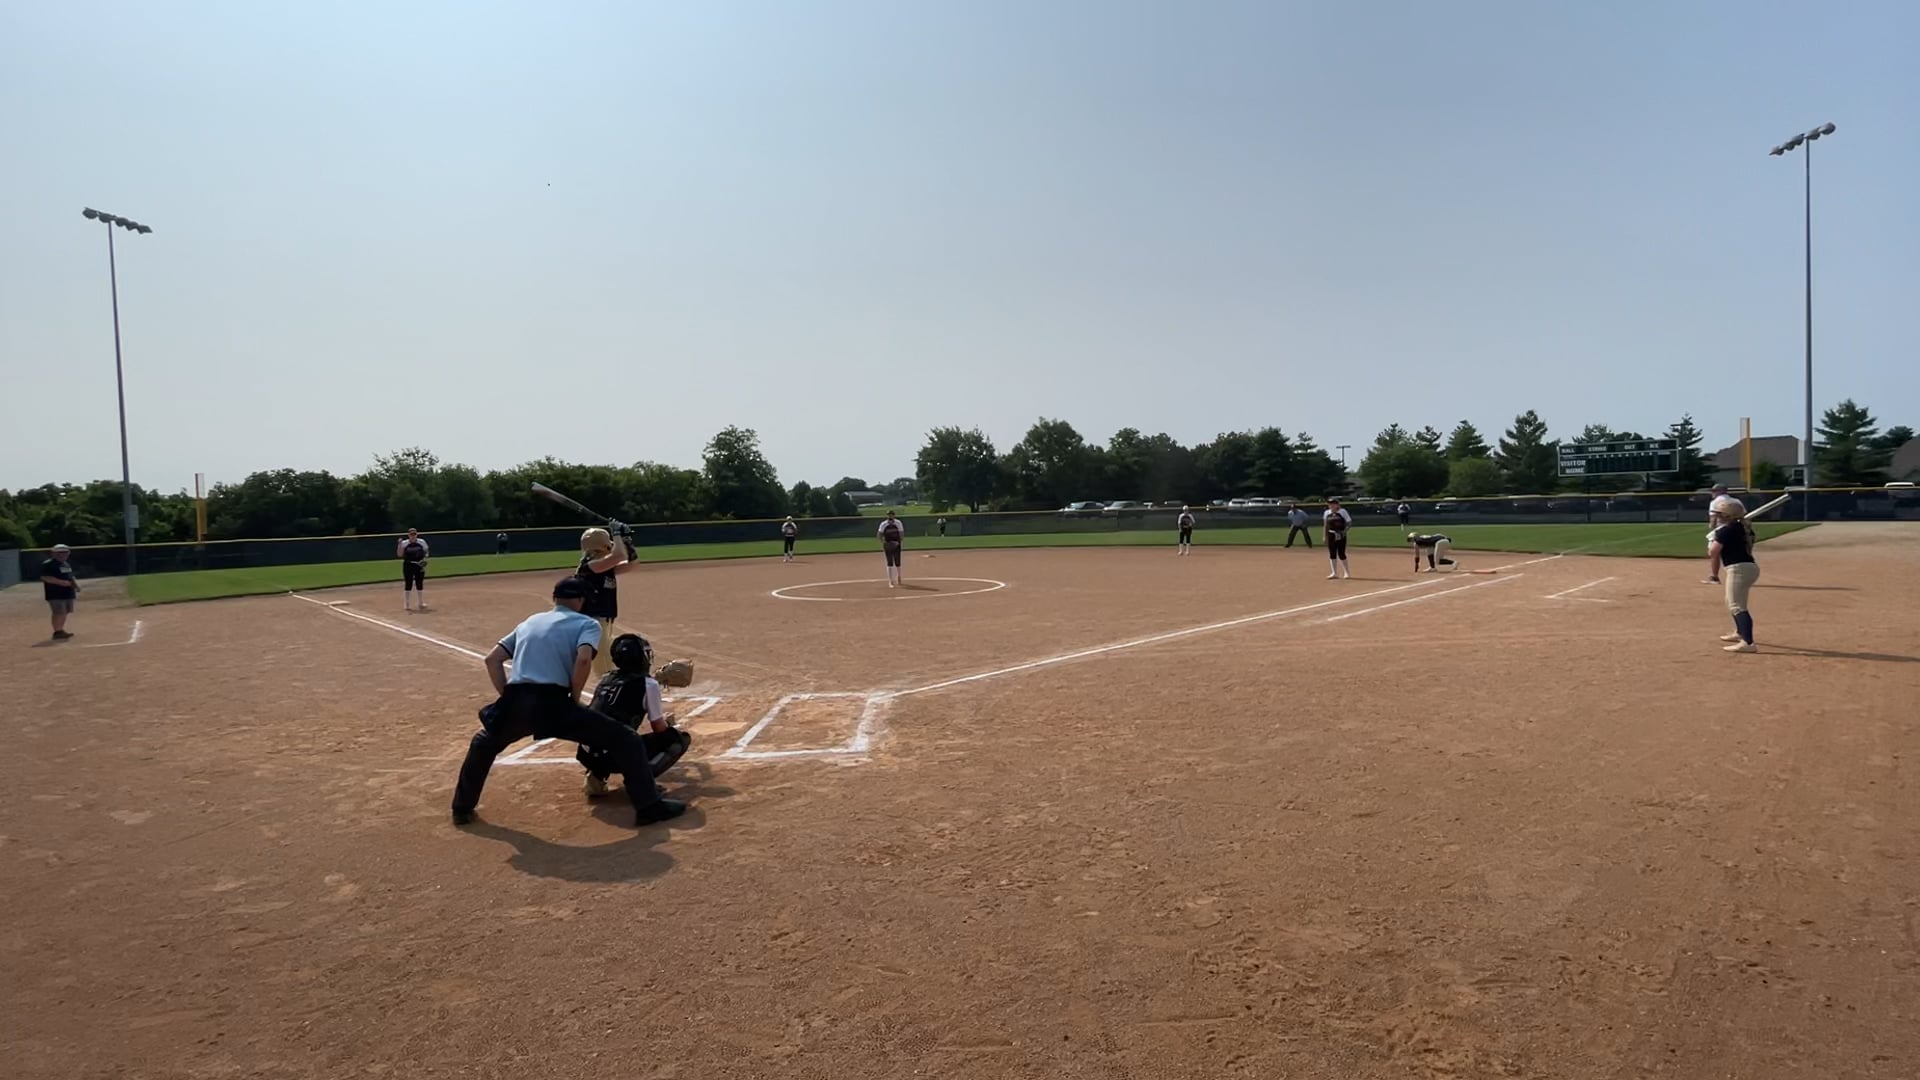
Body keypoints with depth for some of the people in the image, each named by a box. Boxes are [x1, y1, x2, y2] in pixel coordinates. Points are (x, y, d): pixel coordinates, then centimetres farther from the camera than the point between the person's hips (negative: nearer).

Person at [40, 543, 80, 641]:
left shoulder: (67, 564, 18)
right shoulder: (48, 564, -11)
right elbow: (45, 577, -20)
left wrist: (75, 584, 9)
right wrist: (61, 582, -28)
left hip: (68, 592, 9)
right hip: (56, 594, -9)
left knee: (65, 612, 13)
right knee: (59, 613, -12)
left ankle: (61, 630, 21)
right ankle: (57, 632, -8)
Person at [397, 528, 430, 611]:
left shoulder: (422, 542, 1)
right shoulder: (404, 543, -3)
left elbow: (426, 552, 9)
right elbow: (399, 555, -7)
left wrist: (424, 559, -9)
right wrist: (399, 544, -18)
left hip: (419, 565, 2)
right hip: (408, 566, -1)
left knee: (420, 584, 8)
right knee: (408, 584, 1)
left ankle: (421, 603, 20)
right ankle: (407, 604, 10)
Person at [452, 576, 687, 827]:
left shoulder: (529, 622, 27)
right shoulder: (587, 624, 11)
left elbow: (492, 659, 20)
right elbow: (583, 660, -10)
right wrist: (574, 699, 3)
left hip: (515, 705, 5)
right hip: (552, 704, -5)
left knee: (483, 743, 39)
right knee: (625, 739, 5)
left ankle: (462, 809, 44)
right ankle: (649, 807, 0)